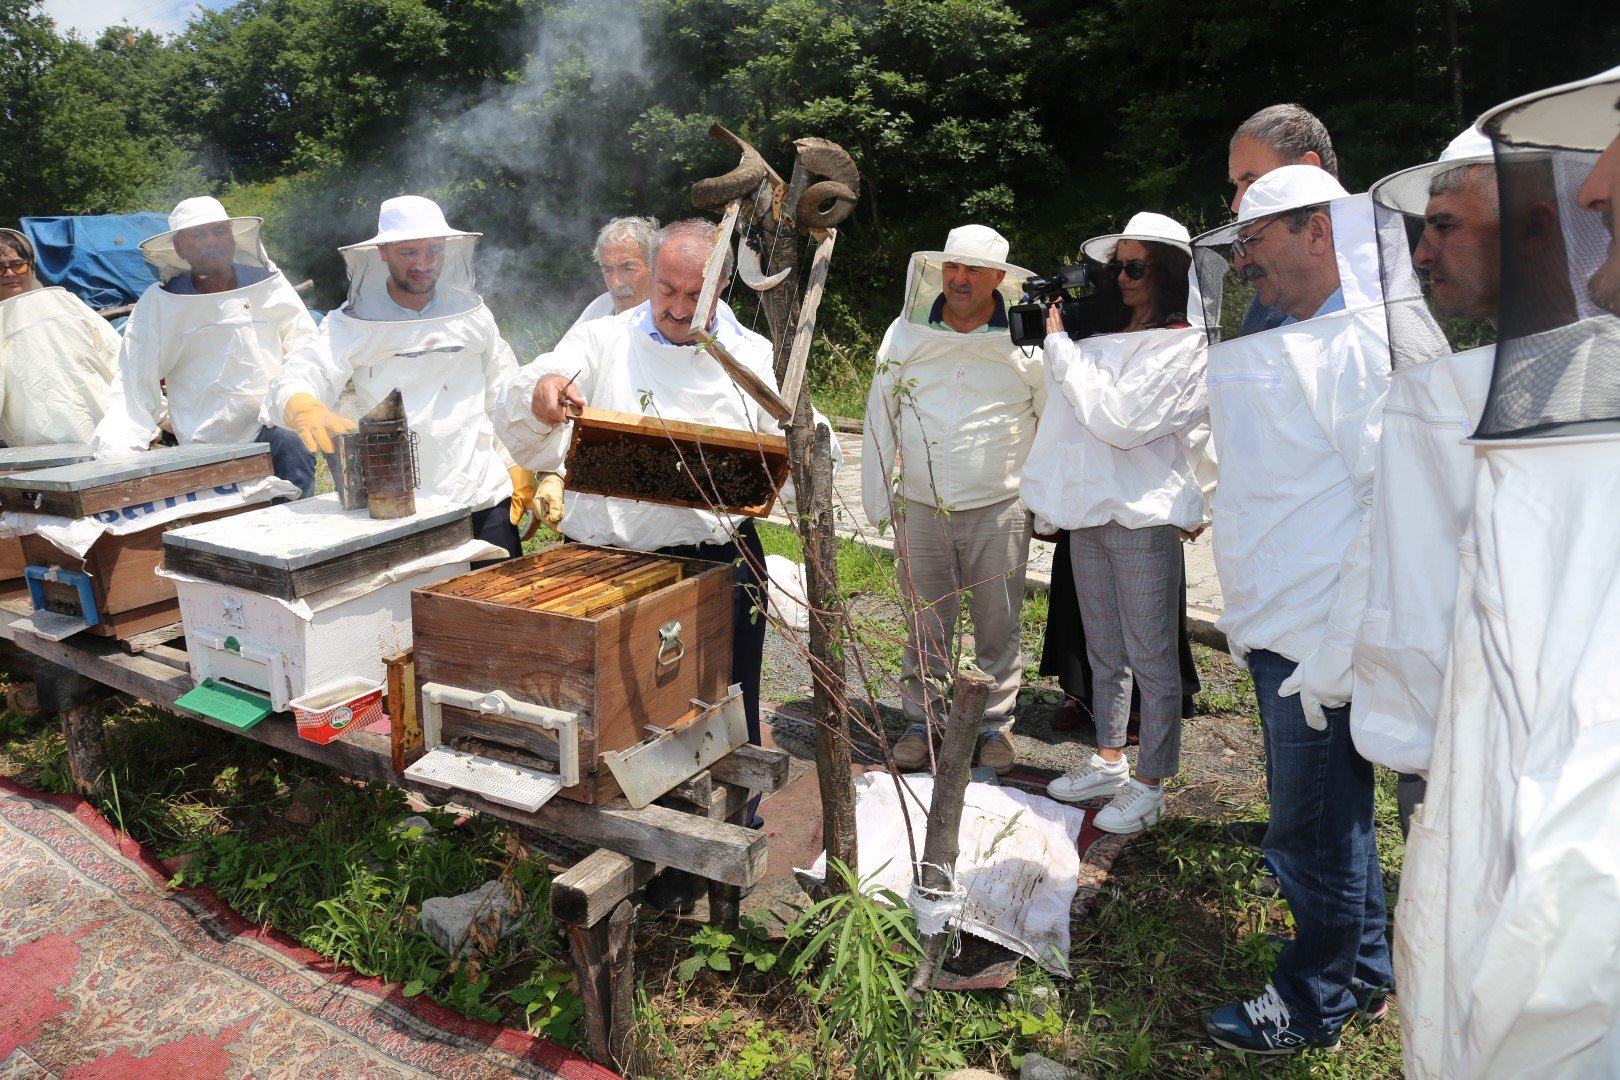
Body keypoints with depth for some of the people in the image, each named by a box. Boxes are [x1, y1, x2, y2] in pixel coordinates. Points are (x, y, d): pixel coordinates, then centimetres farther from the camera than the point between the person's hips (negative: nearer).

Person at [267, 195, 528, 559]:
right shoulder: (355, 326, 1)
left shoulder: (471, 312, 8)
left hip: (486, 501, 2)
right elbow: (292, 382, -11)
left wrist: (522, 480, 6)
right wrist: (308, 412, -35)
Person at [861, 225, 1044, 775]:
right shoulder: (907, 333, 1)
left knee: (998, 625, 8)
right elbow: (880, 417, 7)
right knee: (925, 625, 9)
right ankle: (921, 721, 25)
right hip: (921, 508, 1)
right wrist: (878, 500, 6)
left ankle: (996, 724, 25)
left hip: (999, 509, -1)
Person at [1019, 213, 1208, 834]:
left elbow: (1119, 421, -20)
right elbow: (1070, 407, 19)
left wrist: (1061, 345, -14)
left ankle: (1149, 786, 13)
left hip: (1143, 516, -7)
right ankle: (1108, 763, 31)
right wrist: (1058, 333, 9)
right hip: (1089, 510, 8)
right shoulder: (1104, 334, 12)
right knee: (1104, 653, 17)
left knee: (1151, 658, 2)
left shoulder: (1181, 345, -9)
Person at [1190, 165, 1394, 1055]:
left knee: (1315, 827, 5)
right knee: (1329, 815, 21)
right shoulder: (1277, 345, 14)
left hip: (1318, 639, -9)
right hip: (1276, 631, 9)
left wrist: (1338, 651, -22)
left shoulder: (1363, 347, -16)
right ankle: (1366, 972, 39)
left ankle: (1312, 1006, 24)